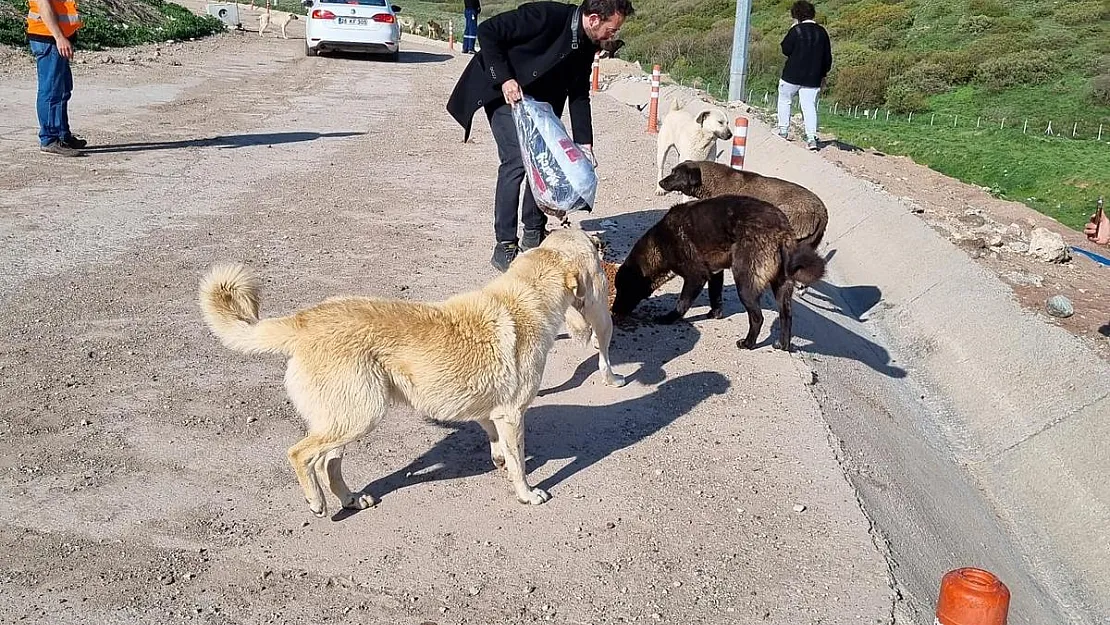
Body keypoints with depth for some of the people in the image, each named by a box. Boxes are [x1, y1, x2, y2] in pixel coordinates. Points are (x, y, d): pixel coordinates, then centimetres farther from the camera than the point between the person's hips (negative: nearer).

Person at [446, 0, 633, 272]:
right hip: (502, 91, -8)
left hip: (537, 98, 8)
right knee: (516, 160, -18)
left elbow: (579, 94, 4)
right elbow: (487, 31, -24)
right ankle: (505, 247, -13)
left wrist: (584, 143, -2)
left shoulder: (587, 44, -5)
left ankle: (534, 234, 16)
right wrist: (505, 78, -30)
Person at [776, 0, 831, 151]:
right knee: (810, 106, 1)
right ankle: (811, 137, -11)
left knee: (784, 100, 17)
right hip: (813, 78, 4)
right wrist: (823, 75, 21)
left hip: (792, 76, -4)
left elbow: (786, 49, -5)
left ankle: (783, 130, 16)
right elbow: (828, 57, 11)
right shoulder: (821, 32, 7)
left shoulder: (796, 30, -10)